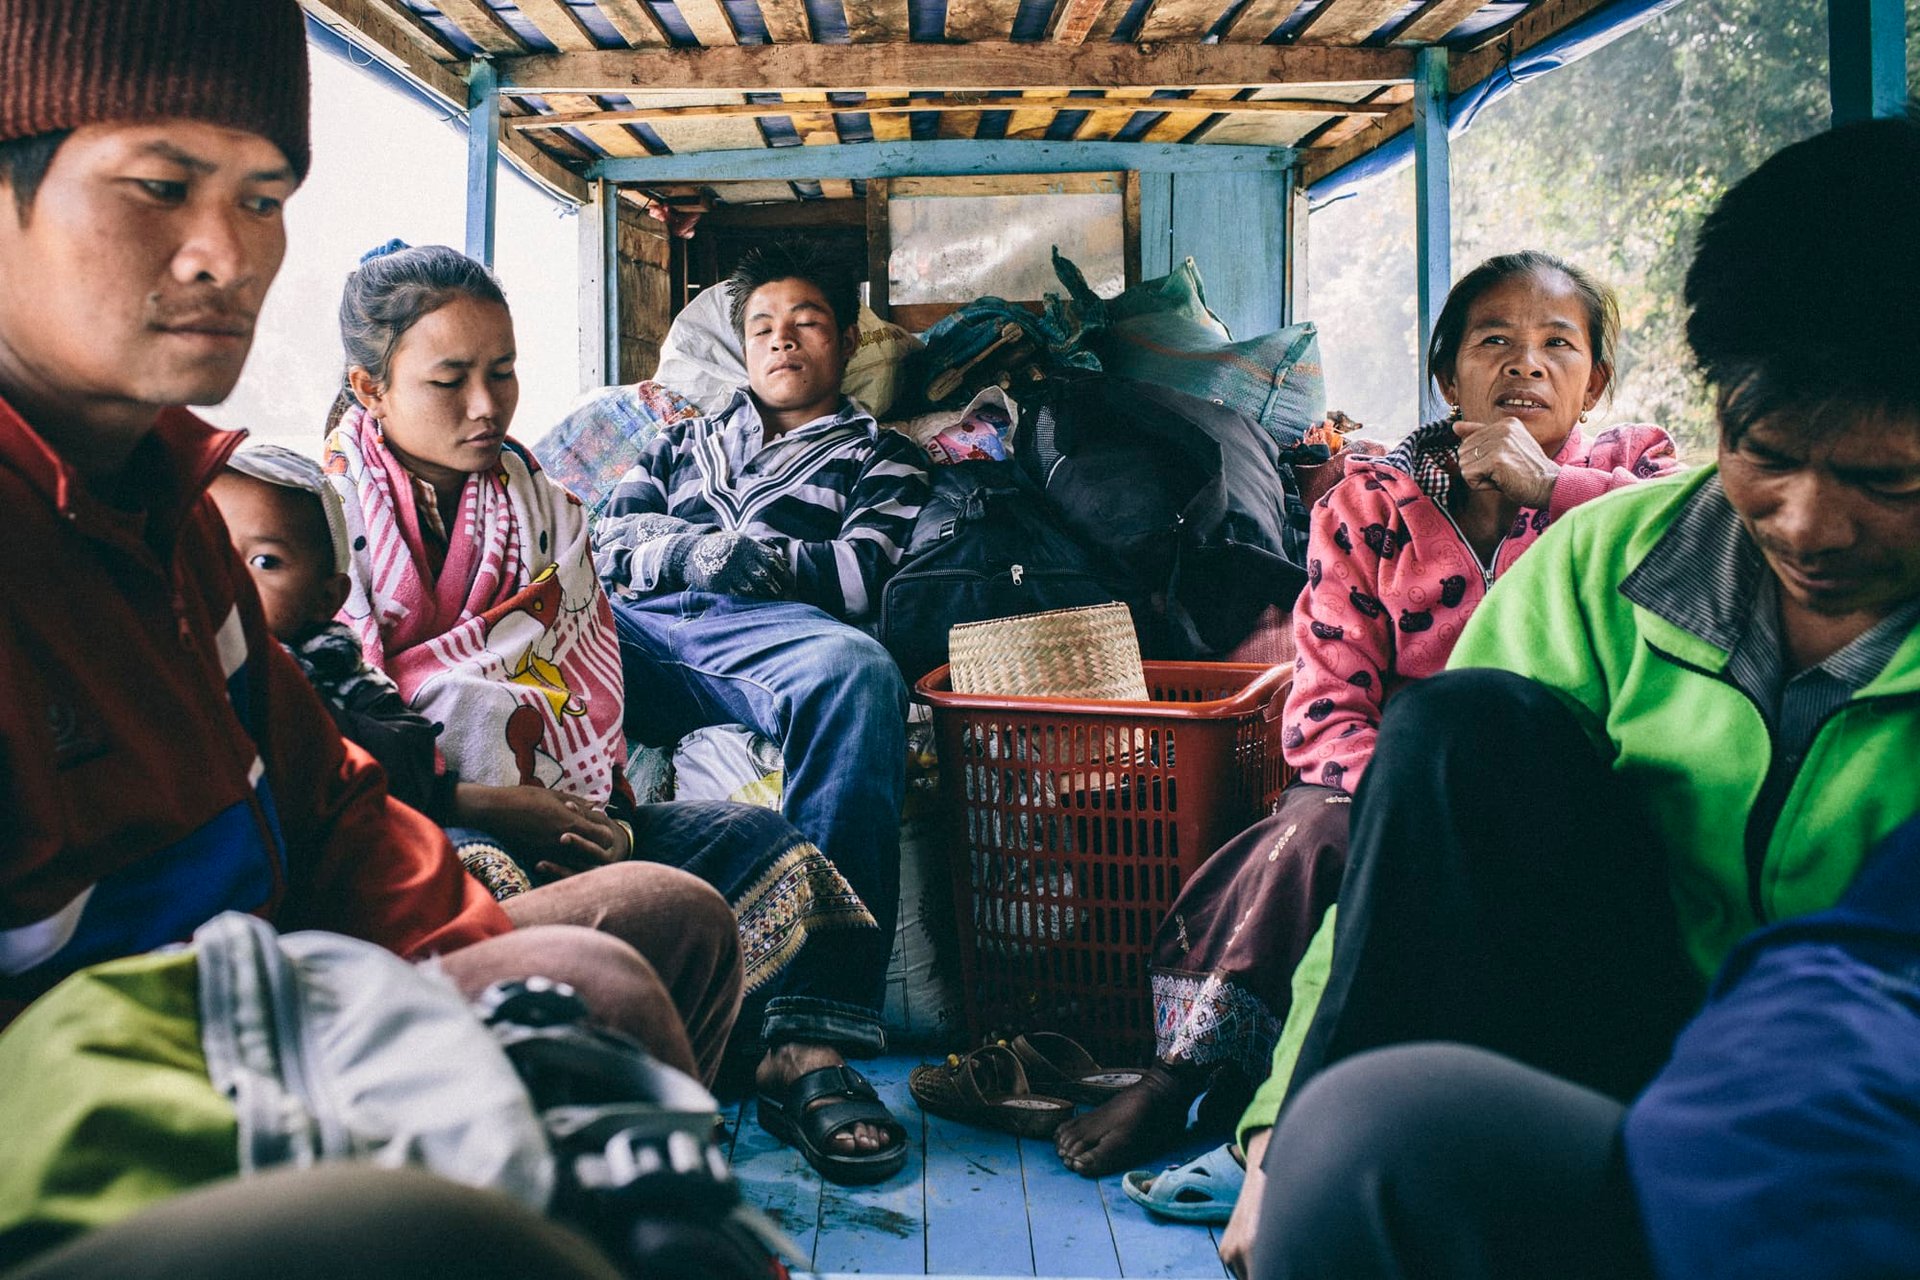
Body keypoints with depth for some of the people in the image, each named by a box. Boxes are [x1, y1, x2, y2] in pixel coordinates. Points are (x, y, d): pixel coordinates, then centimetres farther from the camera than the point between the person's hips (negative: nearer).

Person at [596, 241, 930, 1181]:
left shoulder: (880, 457, 30)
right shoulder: (685, 442, 39)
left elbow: (870, 571, 10)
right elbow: (607, 539, 22)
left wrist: (753, 558, -2)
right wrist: (689, 551, 1)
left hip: (768, 634, -3)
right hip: (636, 629, 3)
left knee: (856, 670, -41)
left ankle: (811, 1042, -47)